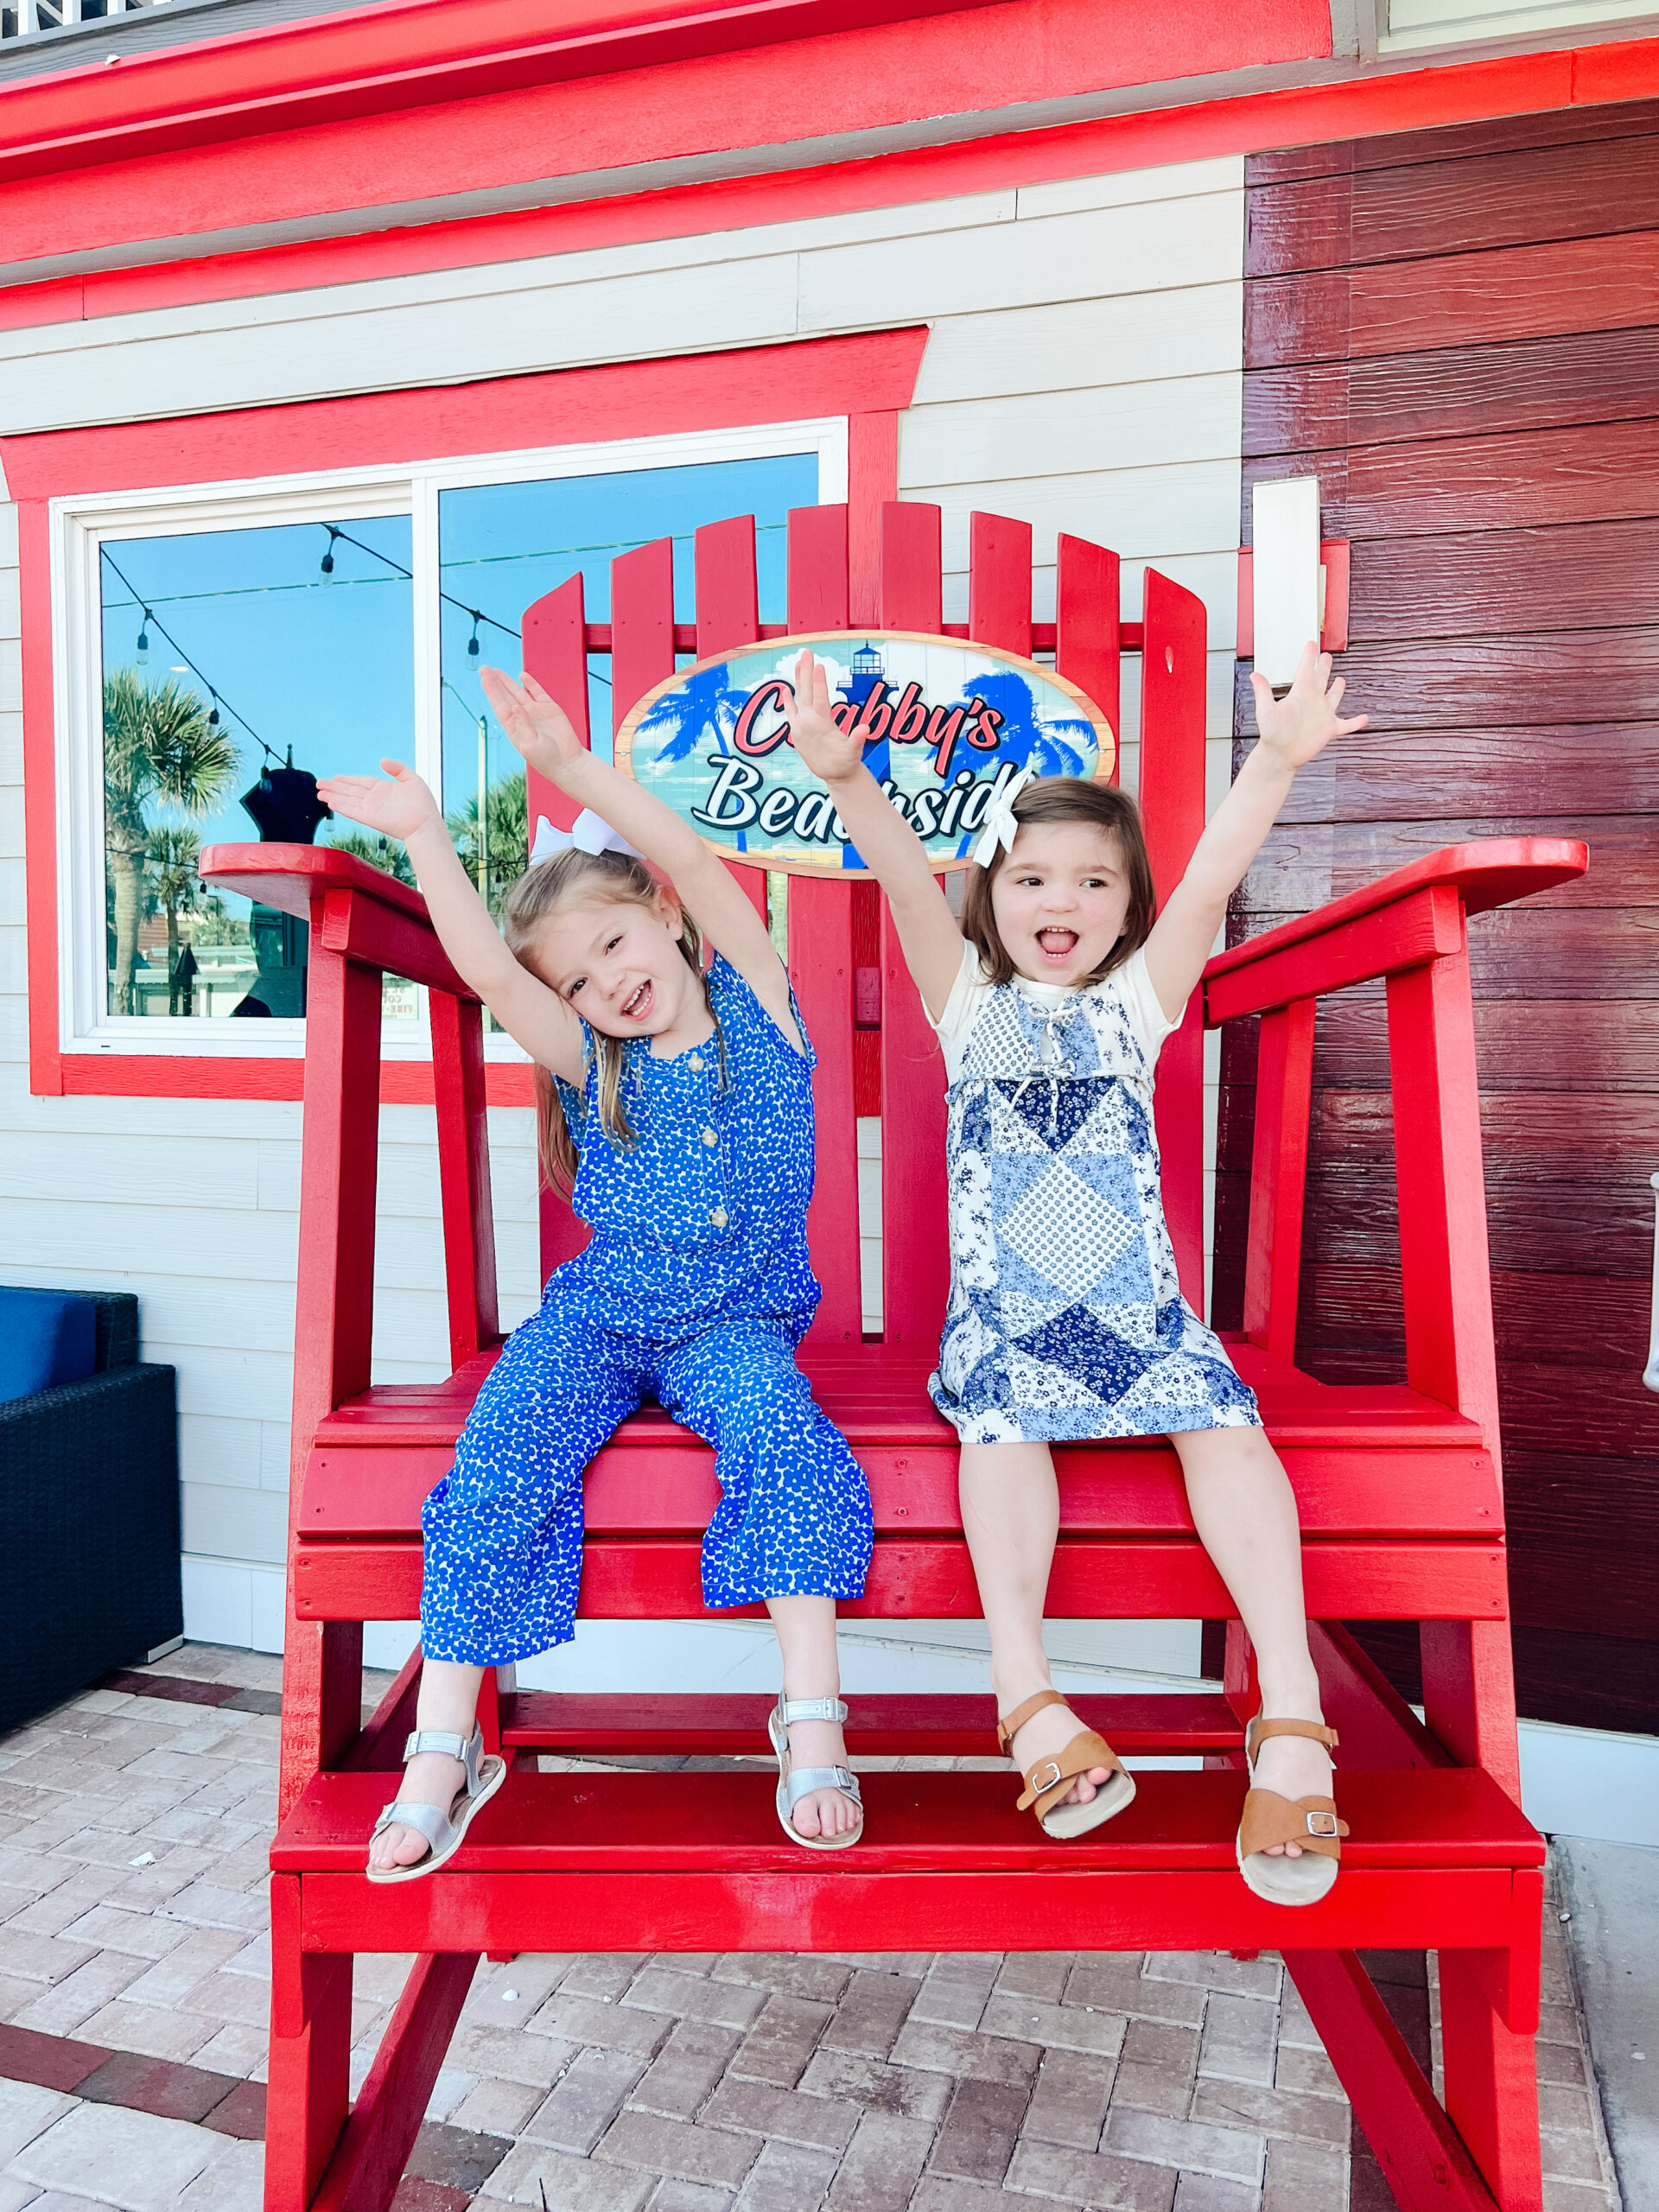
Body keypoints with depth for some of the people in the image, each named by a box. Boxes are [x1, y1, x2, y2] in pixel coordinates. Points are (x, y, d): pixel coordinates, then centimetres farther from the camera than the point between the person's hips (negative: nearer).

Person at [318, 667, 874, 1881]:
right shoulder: (590, 1066, 4)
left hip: (736, 1321, -1)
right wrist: (426, 838, -23)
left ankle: (812, 1715, -24)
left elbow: (700, 867, -13)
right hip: (600, 1317, 2)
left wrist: (577, 769, -23)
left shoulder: (757, 1005, 1)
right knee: (502, 1458, -22)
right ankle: (443, 1750, -13)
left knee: (783, 1433, -32)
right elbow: (488, 969, -12)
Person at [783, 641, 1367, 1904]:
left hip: (1137, 1302, 1)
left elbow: (1208, 887, -2)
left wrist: (1276, 764, -17)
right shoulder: (970, 1002, 11)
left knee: (1226, 1420, -24)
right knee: (1004, 1422, -30)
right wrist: (845, 778, -25)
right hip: (1001, 1309, -1)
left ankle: (1292, 1715, -24)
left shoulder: (1137, 1002, 14)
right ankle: (1028, 1702, -32)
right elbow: (909, 886, -8)